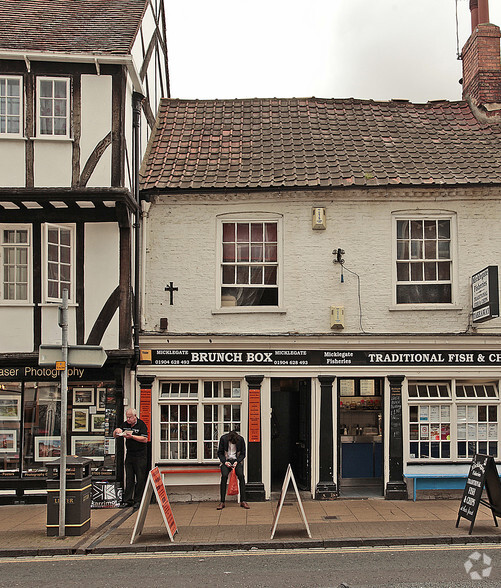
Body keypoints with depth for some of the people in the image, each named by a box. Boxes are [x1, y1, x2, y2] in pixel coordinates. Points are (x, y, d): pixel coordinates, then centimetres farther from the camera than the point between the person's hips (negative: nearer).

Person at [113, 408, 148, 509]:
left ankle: (138, 501, 8)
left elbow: (145, 439, -16)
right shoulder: (125, 425, 9)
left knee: (140, 479, 0)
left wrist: (132, 436, -23)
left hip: (140, 456, -5)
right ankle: (127, 500, 11)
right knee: (129, 479, 7)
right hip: (129, 455, 5)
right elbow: (114, 436, 15)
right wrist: (116, 431, -8)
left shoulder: (141, 424, -7)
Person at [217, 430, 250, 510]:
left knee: (241, 475, -25)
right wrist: (224, 461, -15)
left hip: (237, 460, 1)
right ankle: (222, 502, -21)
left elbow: (243, 454, 3)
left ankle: (243, 501, -19)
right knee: (224, 475, -27)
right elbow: (219, 453, 1)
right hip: (226, 460, 0)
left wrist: (237, 461, -13)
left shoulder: (241, 439, -7)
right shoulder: (223, 439, -9)